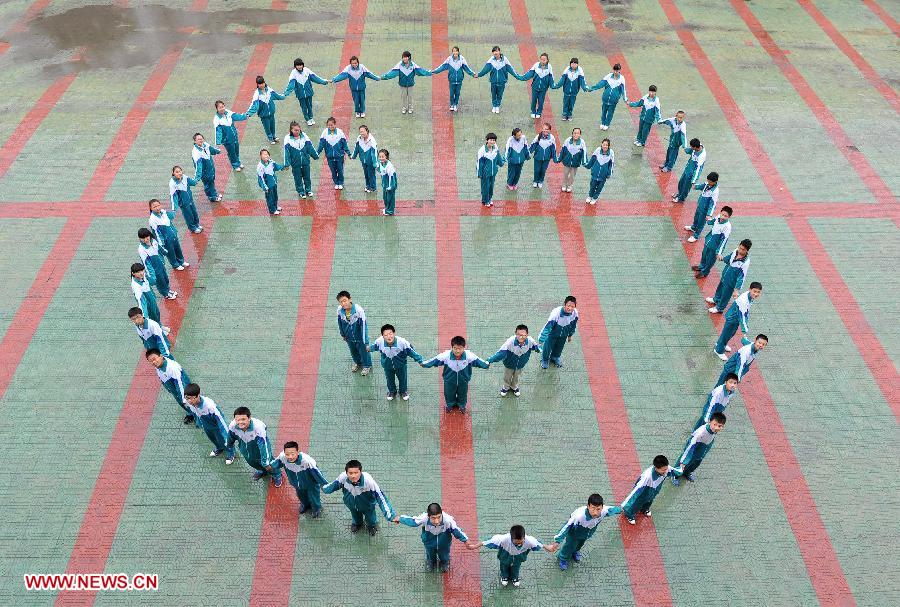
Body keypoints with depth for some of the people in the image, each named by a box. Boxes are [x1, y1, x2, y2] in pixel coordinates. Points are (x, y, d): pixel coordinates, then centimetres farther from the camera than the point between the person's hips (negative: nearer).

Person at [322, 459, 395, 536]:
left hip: (367, 505, -2)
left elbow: (381, 497, -40)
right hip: (352, 505, 2)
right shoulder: (343, 477, -36)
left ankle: (372, 525, 63)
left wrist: (390, 516, -43)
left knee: (370, 517, 28)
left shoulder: (368, 480, -45)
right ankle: (357, 523, 68)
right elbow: (335, 484, -11)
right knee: (355, 516, 33)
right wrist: (324, 488, 9)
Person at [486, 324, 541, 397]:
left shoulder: (530, 340, -32)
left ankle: (514, 387, 65)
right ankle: (506, 387, 61)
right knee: (507, 377, 28)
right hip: (509, 364, -2)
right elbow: (501, 353, -43)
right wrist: (490, 360, -53)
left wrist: (538, 348, -27)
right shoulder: (510, 342, -42)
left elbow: (535, 346, -8)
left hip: (520, 365, 2)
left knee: (516, 377, 32)